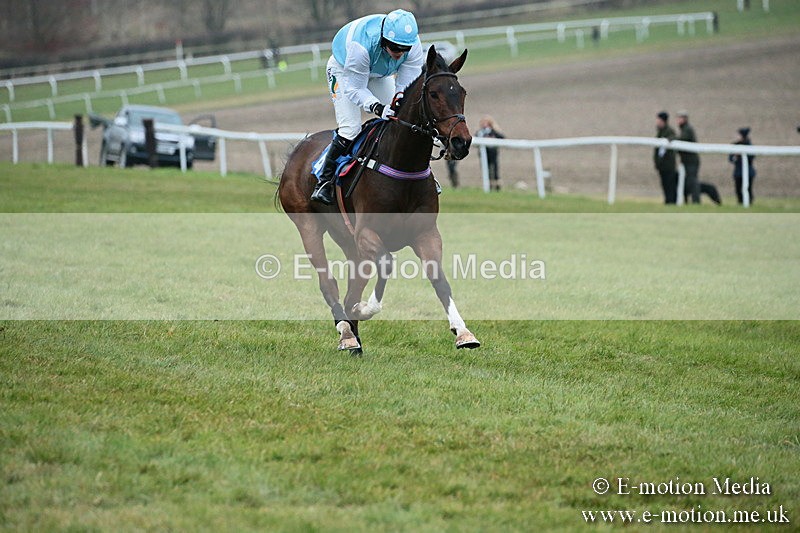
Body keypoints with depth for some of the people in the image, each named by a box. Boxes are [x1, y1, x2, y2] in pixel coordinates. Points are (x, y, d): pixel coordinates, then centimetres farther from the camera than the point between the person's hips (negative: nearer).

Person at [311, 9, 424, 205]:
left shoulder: (414, 46, -30)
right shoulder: (360, 46, -44)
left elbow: (408, 84, -27)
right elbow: (354, 89, -35)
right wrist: (377, 107, -52)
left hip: (380, 74, 5)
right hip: (344, 70, -5)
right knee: (350, 128, -18)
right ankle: (324, 181, -9)